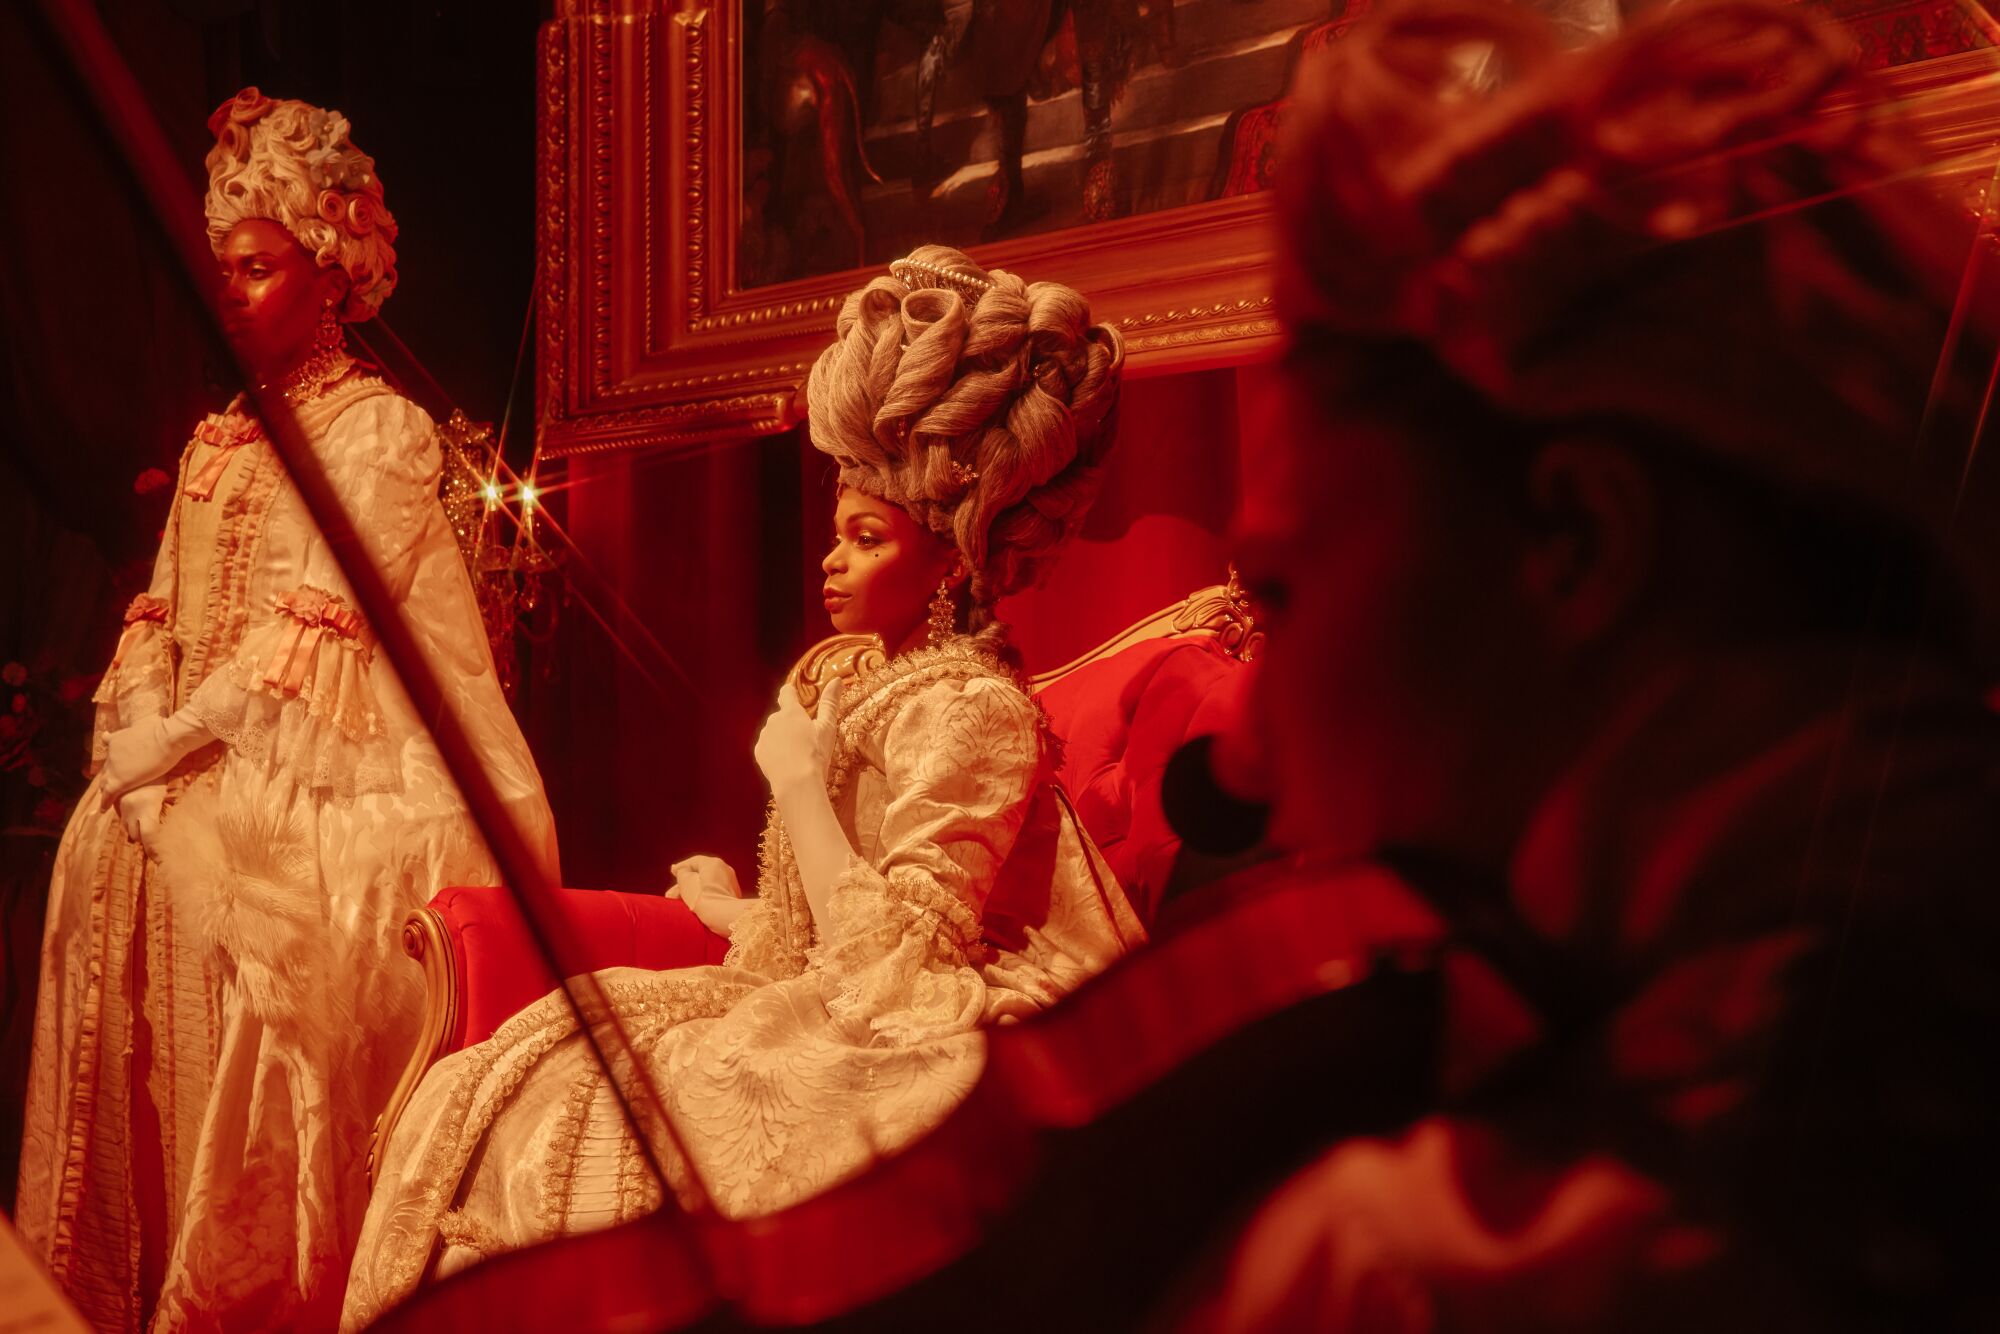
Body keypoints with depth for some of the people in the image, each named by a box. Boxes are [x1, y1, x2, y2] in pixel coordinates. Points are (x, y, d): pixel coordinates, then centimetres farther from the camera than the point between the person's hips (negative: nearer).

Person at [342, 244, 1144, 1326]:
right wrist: (738, 912, 23)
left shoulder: (969, 710, -16)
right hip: (837, 1029, 10)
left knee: (560, 1135, -16)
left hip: (908, 1071, -9)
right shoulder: (898, 688, 13)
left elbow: (887, 967, -22)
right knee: (491, 1091, 0)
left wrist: (801, 786, -16)